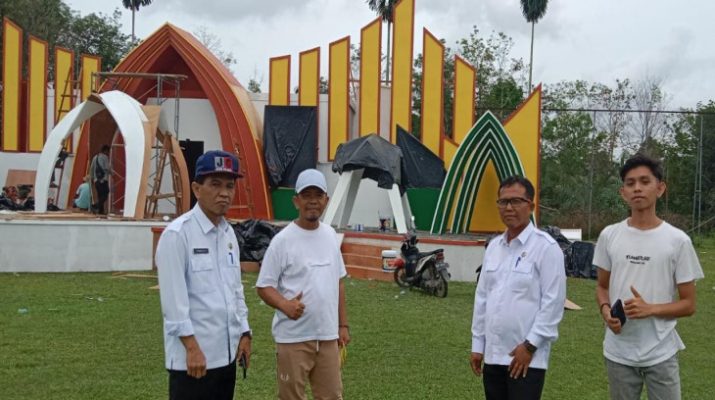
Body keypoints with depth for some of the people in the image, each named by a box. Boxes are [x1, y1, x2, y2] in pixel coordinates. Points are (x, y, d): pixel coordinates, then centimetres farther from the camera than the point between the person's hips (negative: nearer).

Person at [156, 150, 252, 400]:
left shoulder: (228, 233, 11)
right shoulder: (177, 234, -13)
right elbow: (174, 297, -17)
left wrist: (244, 333, 13)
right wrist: (192, 347, -19)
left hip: (226, 353, 8)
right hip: (192, 355, -8)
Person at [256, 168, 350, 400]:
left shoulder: (330, 235, 8)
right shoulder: (283, 240, -10)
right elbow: (264, 286, -9)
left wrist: (343, 324, 14)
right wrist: (285, 305, -27)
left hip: (328, 335, 6)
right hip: (293, 337, -5)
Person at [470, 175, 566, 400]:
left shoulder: (546, 247, -9)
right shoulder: (493, 246, 12)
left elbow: (553, 302, -13)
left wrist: (530, 345, -14)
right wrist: (477, 344, 12)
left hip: (527, 357, -6)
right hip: (493, 355, 6)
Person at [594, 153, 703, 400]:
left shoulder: (678, 240, -6)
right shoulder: (609, 236, 2)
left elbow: (688, 304, -2)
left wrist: (650, 309, -19)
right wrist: (605, 309, -9)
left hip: (661, 354, -2)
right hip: (619, 353, 2)